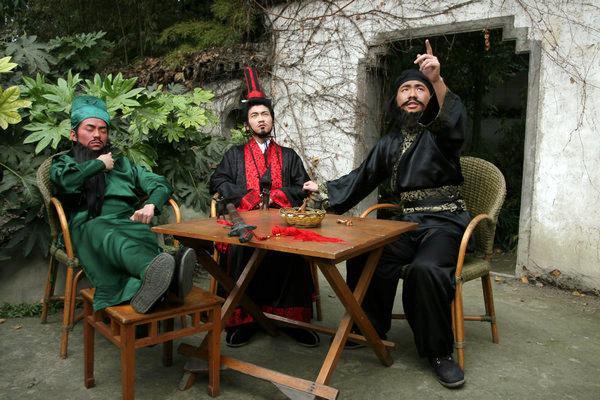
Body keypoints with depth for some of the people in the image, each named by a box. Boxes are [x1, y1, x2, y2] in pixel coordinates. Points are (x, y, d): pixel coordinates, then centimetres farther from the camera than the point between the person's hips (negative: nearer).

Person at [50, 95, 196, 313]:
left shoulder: (122, 163, 34)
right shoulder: (63, 162, 25)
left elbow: (160, 183, 23)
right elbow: (65, 181, -3)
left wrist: (151, 205, 1)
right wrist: (99, 164, 10)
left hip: (128, 221, 3)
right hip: (88, 226, -3)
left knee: (144, 236, -37)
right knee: (106, 234, -42)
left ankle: (153, 282, -70)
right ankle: (153, 271, -73)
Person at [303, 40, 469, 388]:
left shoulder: (438, 132, 1)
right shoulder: (390, 143, 18)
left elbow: (455, 124, -25)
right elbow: (362, 178, 28)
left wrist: (438, 82, -42)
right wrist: (325, 190, 28)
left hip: (444, 222, -5)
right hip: (407, 223, 5)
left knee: (425, 268, -34)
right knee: (363, 261, -19)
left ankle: (440, 352, -13)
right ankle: (371, 329, 6)